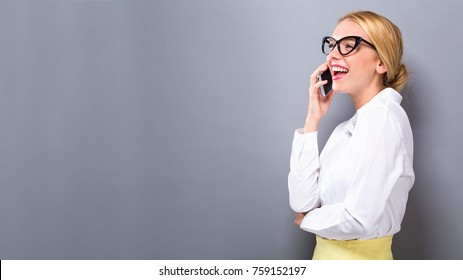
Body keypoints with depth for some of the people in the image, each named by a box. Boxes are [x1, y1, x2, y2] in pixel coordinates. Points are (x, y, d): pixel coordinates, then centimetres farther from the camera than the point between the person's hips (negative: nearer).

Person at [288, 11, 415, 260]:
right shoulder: (347, 128, 6)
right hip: (329, 253, 8)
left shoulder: (383, 117, -17)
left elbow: (360, 219, -25)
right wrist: (312, 119, -4)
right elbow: (301, 201, -3)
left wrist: (308, 219, -5)